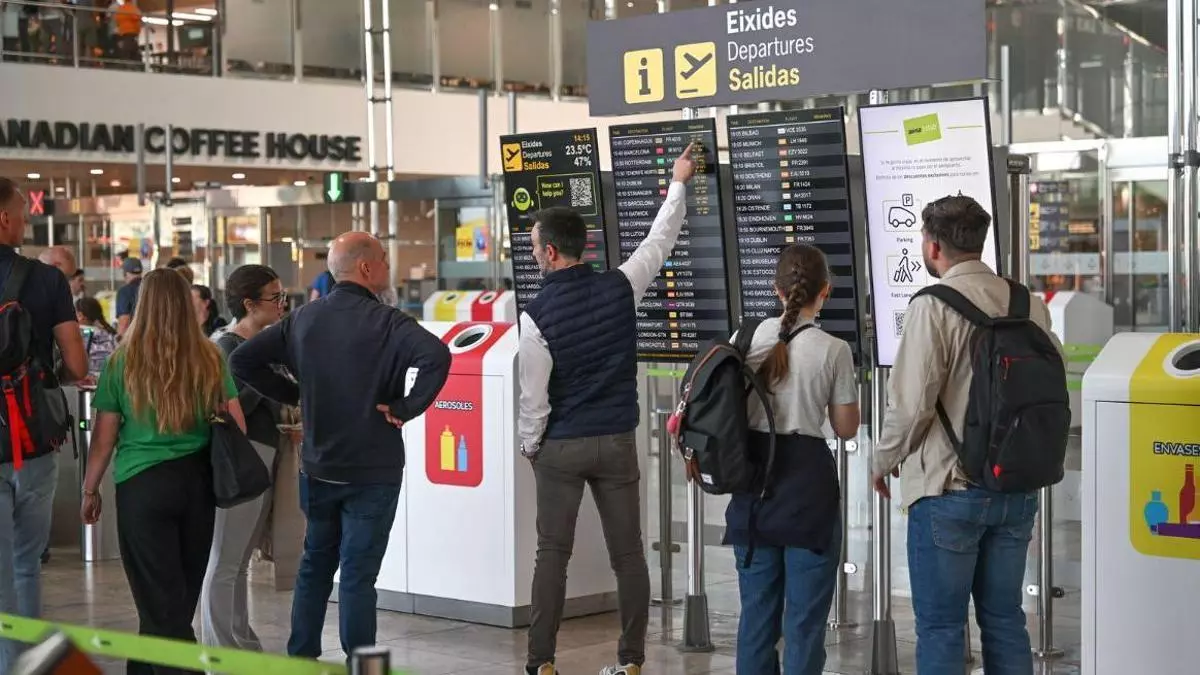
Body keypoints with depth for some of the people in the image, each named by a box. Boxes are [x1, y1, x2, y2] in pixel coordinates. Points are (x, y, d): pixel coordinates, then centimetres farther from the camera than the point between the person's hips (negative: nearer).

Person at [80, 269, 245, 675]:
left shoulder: (123, 362, -6)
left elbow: (104, 438, -3)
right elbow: (237, 427, 3)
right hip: (199, 481, 3)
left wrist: (90, 491, 10)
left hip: (143, 485, -3)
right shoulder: (210, 359, -1)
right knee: (181, 597, 17)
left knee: (160, 600, 4)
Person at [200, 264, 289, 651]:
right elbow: (232, 409, -21)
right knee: (224, 565, -4)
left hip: (265, 457, 9)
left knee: (239, 562, 15)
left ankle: (243, 648, 21)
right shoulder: (228, 347, -11)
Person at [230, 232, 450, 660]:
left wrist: (294, 395, 9)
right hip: (372, 470, -5)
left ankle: (301, 658, 25)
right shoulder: (385, 323, -14)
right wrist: (406, 408, -19)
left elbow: (242, 360, 6)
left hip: (317, 467, 5)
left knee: (315, 564, 19)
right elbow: (437, 356, -31)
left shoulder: (303, 319, 4)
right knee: (358, 574, 0)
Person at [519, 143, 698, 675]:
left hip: (561, 447, -2)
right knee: (628, 553, 7)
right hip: (617, 441, 3)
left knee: (553, 554, 4)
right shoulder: (620, 288, -6)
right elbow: (659, 241, 10)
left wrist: (530, 446, 6)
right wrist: (679, 183, 24)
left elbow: (533, 395, -11)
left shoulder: (536, 315, -14)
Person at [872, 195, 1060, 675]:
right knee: (1004, 621, 15)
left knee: (940, 628, 4)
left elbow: (911, 402, -17)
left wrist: (884, 461, 0)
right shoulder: (1029, 305, 3)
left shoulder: (933, 307, -14)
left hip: (949, 489, -6)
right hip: (1018, 487, 6)